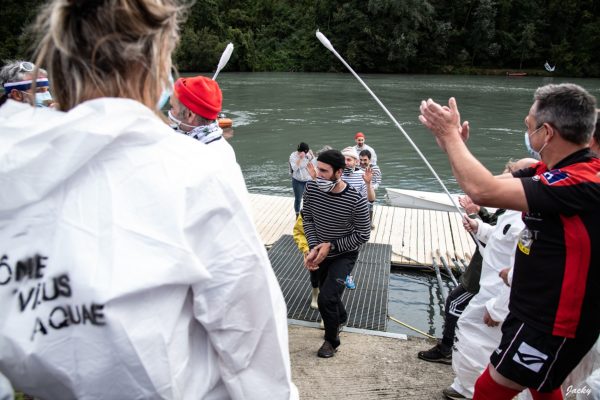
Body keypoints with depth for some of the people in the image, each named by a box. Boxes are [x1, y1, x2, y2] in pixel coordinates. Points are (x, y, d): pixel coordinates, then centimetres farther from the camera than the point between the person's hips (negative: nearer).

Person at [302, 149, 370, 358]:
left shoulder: (356, 200, -29)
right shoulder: (311, 188, -19)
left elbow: (363, 235, -19)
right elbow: (307, 218, -7)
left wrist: (331, 246, -22)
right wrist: (314, 248, -19)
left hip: (344, 254, -4)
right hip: (322, 251, 5)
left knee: (326, 297, -15)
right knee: (327, 291, 23)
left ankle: (332, 340, 13)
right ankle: (341, 318, 56)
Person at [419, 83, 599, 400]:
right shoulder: (550, 172, 0)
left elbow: (483, 191, -37)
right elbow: (491, 184, 8)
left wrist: (450, 134, -24)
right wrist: (453, 145, -5)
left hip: (555, 323, -9)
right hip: (535, 309, 10)